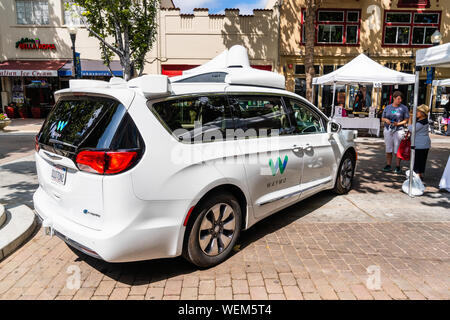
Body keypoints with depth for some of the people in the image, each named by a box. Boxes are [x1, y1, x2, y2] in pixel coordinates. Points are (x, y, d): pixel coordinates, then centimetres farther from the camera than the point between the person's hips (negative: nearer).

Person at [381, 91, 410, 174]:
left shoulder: (404, 108, 2)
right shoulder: (387, 108, 10)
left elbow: (406, 120, 1)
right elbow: (382, 118, 15)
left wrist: (398, 123, -16)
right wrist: (386, 120, -8)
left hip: (398, 130, -3)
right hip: (388, 130, 3)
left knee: (397, 150, -3)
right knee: (388, 149, 5)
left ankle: (397, 167, 5)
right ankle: (388, 166, 13)